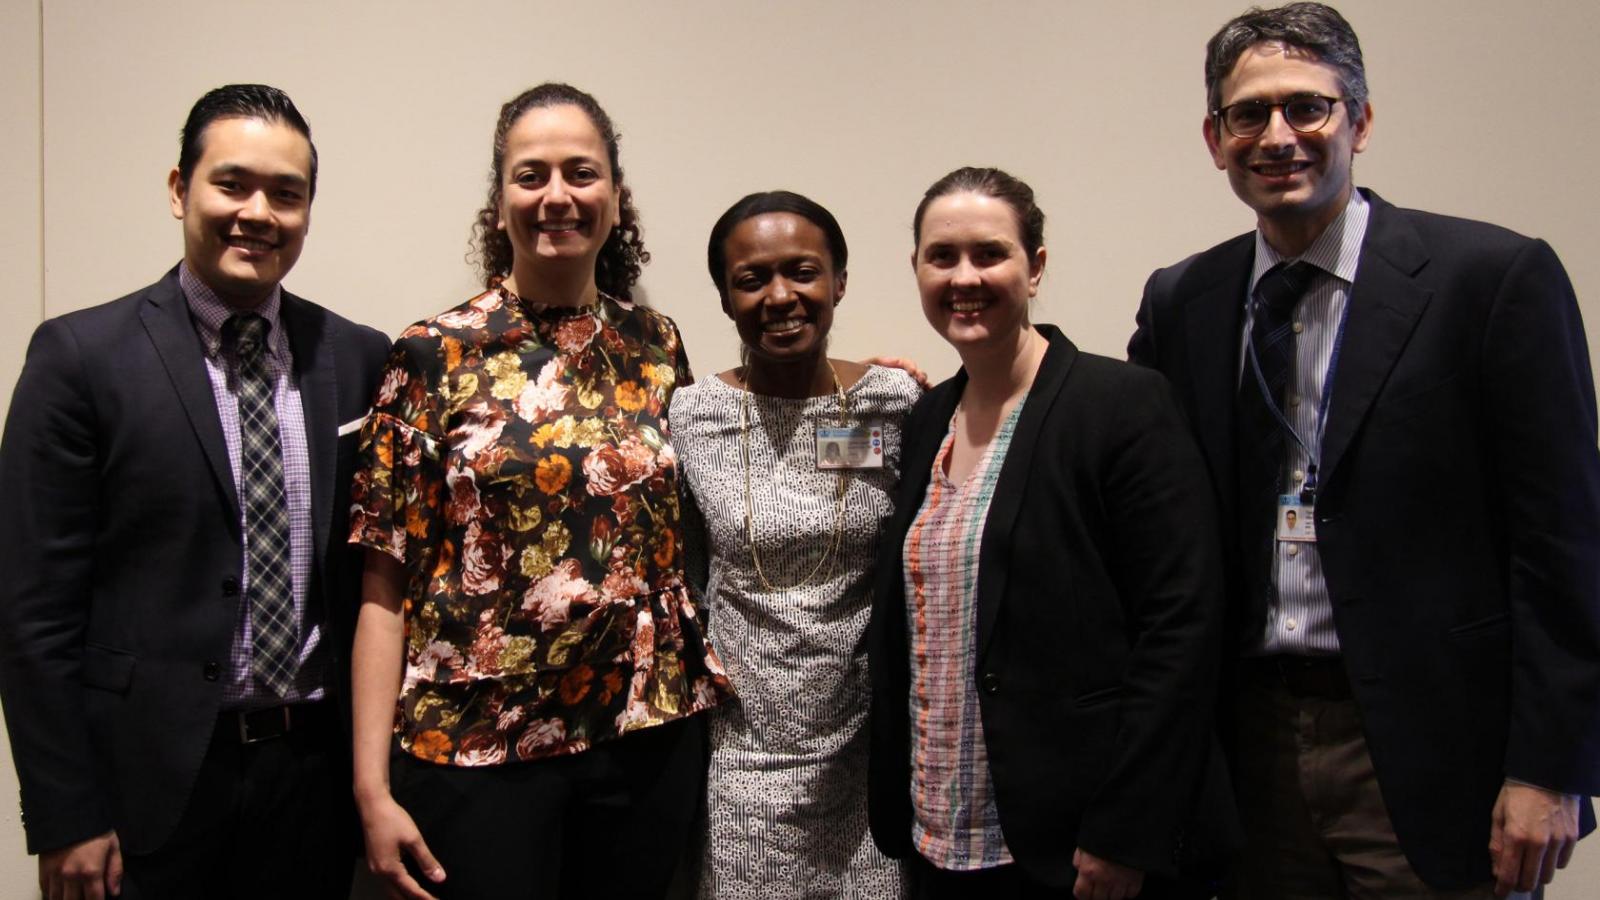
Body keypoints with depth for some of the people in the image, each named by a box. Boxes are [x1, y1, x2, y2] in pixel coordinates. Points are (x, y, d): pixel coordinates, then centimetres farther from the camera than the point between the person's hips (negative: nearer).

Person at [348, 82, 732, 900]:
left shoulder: (654, 344, 5)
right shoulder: (436, 355, -4)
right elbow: (384, 582, -5)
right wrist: (373, 786, -9)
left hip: (650, 732, 3)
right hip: (478, 740, -3)